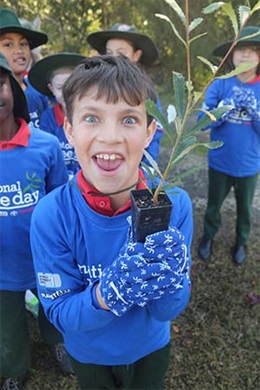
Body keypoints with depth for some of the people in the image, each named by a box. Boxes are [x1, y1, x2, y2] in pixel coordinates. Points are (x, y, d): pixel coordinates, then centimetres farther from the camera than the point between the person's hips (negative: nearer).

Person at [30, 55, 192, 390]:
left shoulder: (175, 204, -26)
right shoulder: (51, 214, -29)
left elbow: (166, 311, -19)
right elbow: (60, 314, -21)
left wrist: (170, 276, -42)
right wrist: (110, 292, -42)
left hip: (151, 348, 1)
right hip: (88, 355, 0)